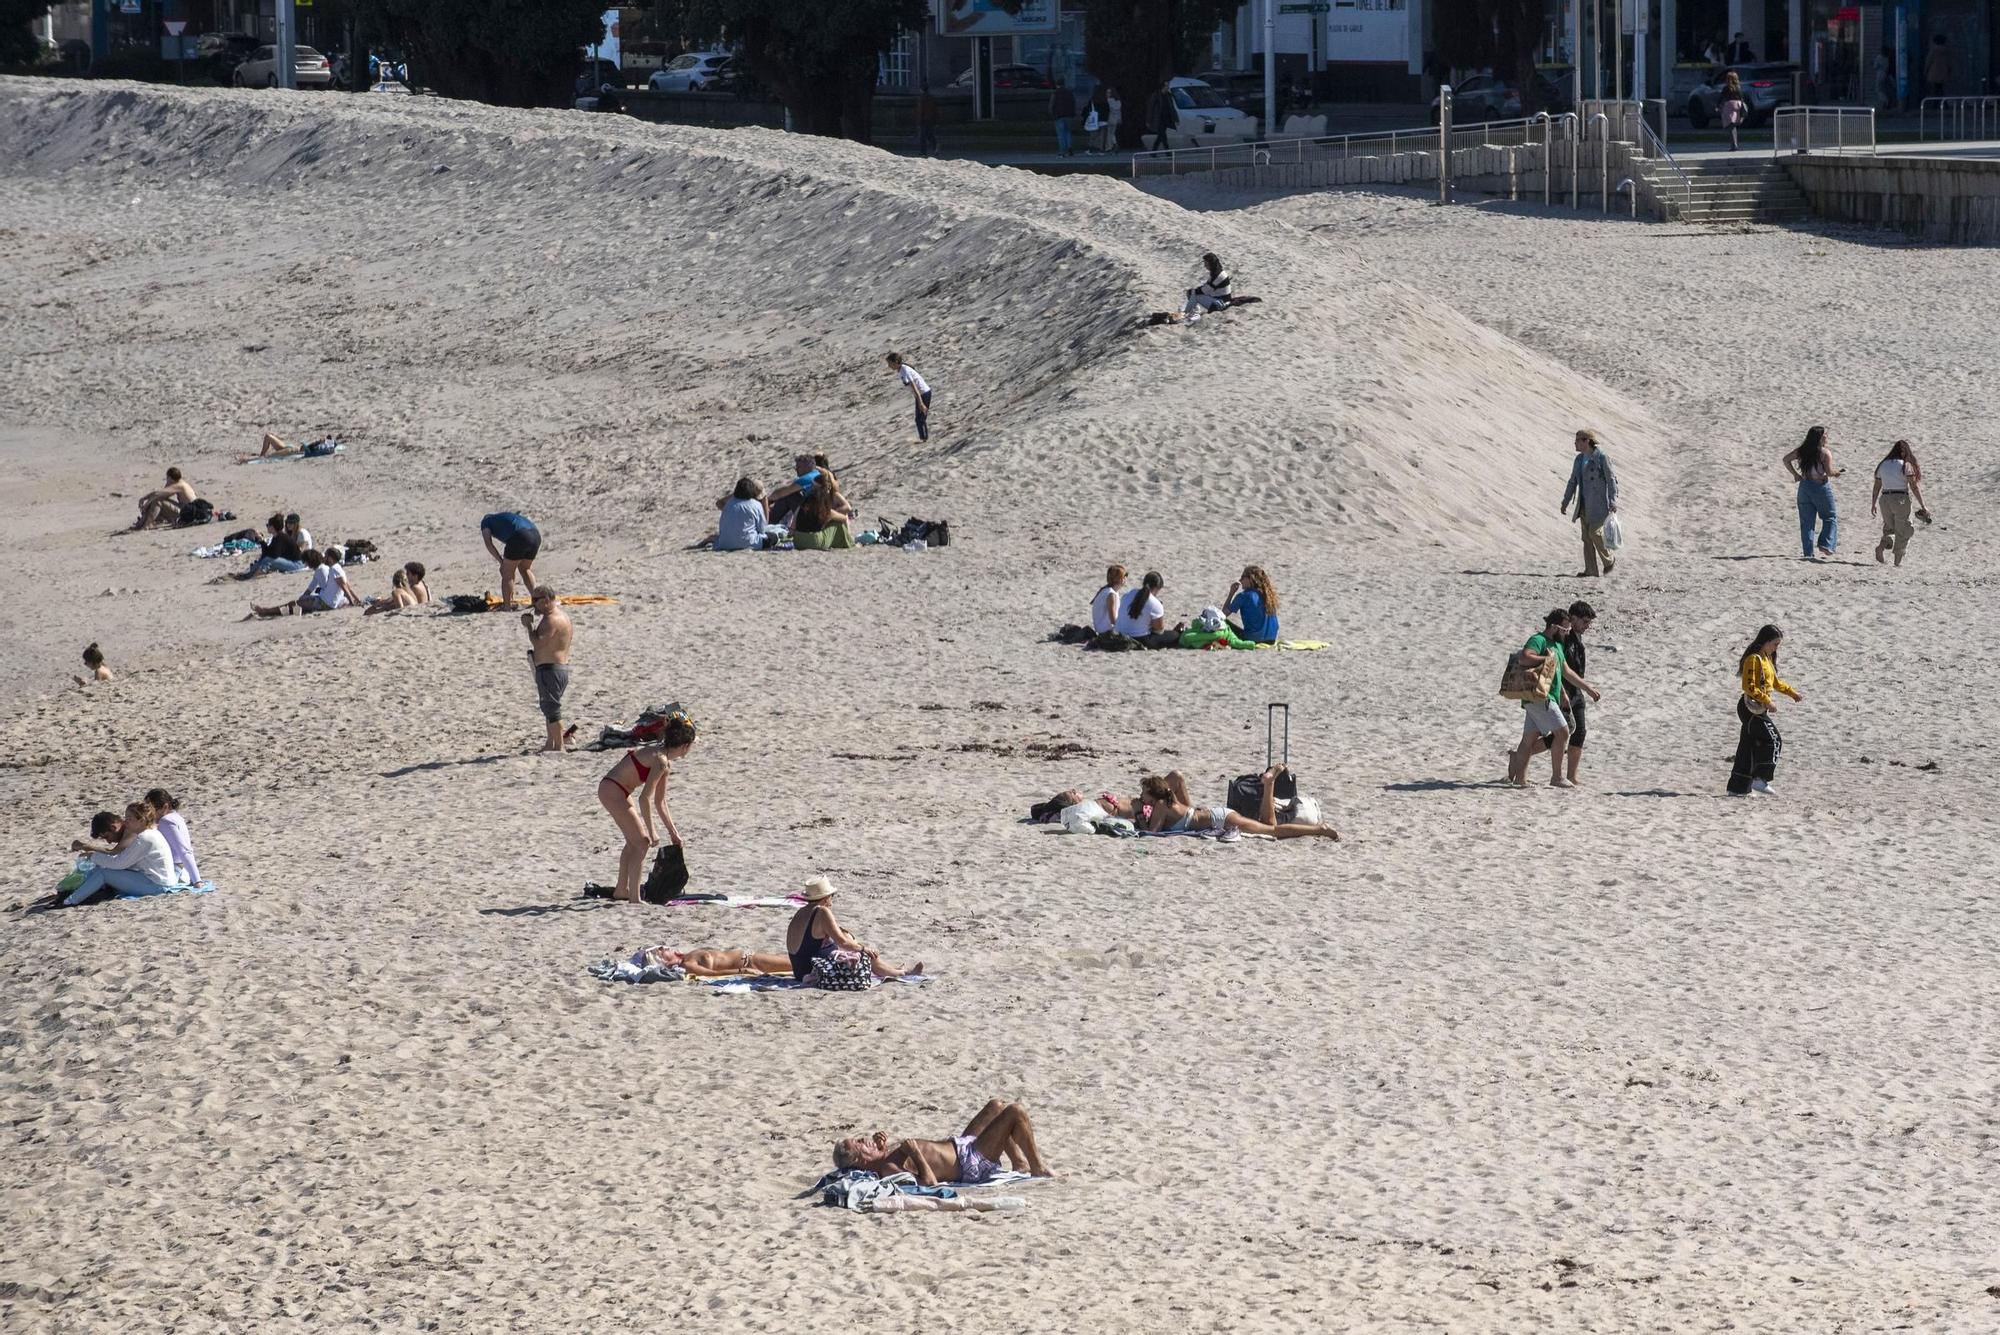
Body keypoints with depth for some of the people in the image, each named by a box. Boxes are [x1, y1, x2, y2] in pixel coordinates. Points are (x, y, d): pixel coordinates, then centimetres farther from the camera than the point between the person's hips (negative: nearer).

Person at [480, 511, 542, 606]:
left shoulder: (486, 522, 24)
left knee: (507, 573, 7)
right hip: (536, 535, 7)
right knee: (525, 569, 26)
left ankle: (508, 605, 6)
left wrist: (501, 561, 8)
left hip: (519, 537, -7)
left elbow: (488, 543, 5)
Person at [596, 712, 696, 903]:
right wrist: (651, 832, -20)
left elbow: (660, 801, 19)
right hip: (612, 791, -10)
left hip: (613, 790, 10)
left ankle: (621, 890, 37)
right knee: (642, 842, -6)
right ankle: (634, 897, -4)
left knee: (634, 841, 23)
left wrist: (672, 831, 22)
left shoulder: (665, 760, 9)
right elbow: (645, 798, -26)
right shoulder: (660, 760, -21)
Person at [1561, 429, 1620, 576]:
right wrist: (1565, 502, 18)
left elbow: (1612, 479, -12)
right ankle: (1591, 571, 4)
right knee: (1587, 537, 3)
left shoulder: (1602, 458, -8)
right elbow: (1573, 482, 19)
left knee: (1594, 532, -13)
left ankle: (1609, 561, 8)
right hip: (1584, 504, 7)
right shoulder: (1579, 459, 13)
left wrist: (1613, 501, -21)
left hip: (1599, 503, -7)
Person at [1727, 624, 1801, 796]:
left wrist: (1792, 693, 28)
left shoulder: (1767, 659, 17)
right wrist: (1767, 701, -23)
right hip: (1751, 708, -10)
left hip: (1760, 709, 10)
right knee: (1773, 741, -14)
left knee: (1749, 748, 9)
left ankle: (1738, 788, 12)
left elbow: (1775, 682, 31)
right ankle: (1761, 780, -15)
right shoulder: (1754, 659, -14)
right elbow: (1749, 686, -22)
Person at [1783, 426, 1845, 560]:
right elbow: (1829, 472, -17)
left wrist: (1795, 474, 10)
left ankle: (1809, 553, 7)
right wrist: (1837, 472, 4)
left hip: (1805, 487, 5)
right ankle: (1825, 546, -5)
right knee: (1830, 518, 10)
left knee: (1806, 521, 8)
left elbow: (1786, 459, 6)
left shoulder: (1802, 451, 4)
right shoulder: (1825, 453, -11)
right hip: (1821, 487, -5)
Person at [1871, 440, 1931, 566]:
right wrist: (1923, 506, -7)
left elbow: (1876, 487, 12)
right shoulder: (1906, 466, -6)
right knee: (1902, 531, 8)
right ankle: (1898, 559, 4)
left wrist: (1873, 504, 23)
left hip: (1885, 499, 4)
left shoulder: (1882, 465, 8)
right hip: (1901, 499, -4)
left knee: (1889, 528, 18)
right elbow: (1914, 487, -10)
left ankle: (1881, 546, -9)